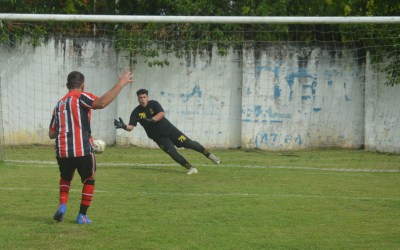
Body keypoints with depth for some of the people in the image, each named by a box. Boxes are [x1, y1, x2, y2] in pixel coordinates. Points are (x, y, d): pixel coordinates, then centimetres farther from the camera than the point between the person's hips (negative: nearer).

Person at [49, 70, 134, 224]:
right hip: (83, 150, -5)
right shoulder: (81, 97, -2)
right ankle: (82, 216, 14)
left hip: (62, 151, 5)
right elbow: (101, 103, -23)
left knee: (65, 178, 28)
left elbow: (51, 134, 19)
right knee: (89, 180, 18)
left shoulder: (59, 104, 17)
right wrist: (120, 84, -21)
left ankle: (62, 205, 5)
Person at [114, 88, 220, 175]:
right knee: (172, 152, -18)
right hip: (159, 137, 0)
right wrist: (123, 126, -42)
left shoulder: (153, 104, -12)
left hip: (169, 129, 0)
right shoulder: (136, 112, -10)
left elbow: (162, 114, -29)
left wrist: (151, 120, -46)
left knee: (189, 143, 0)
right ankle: (191, 168, -7)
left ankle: (208, 155, 19)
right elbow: (131, 127, -18)